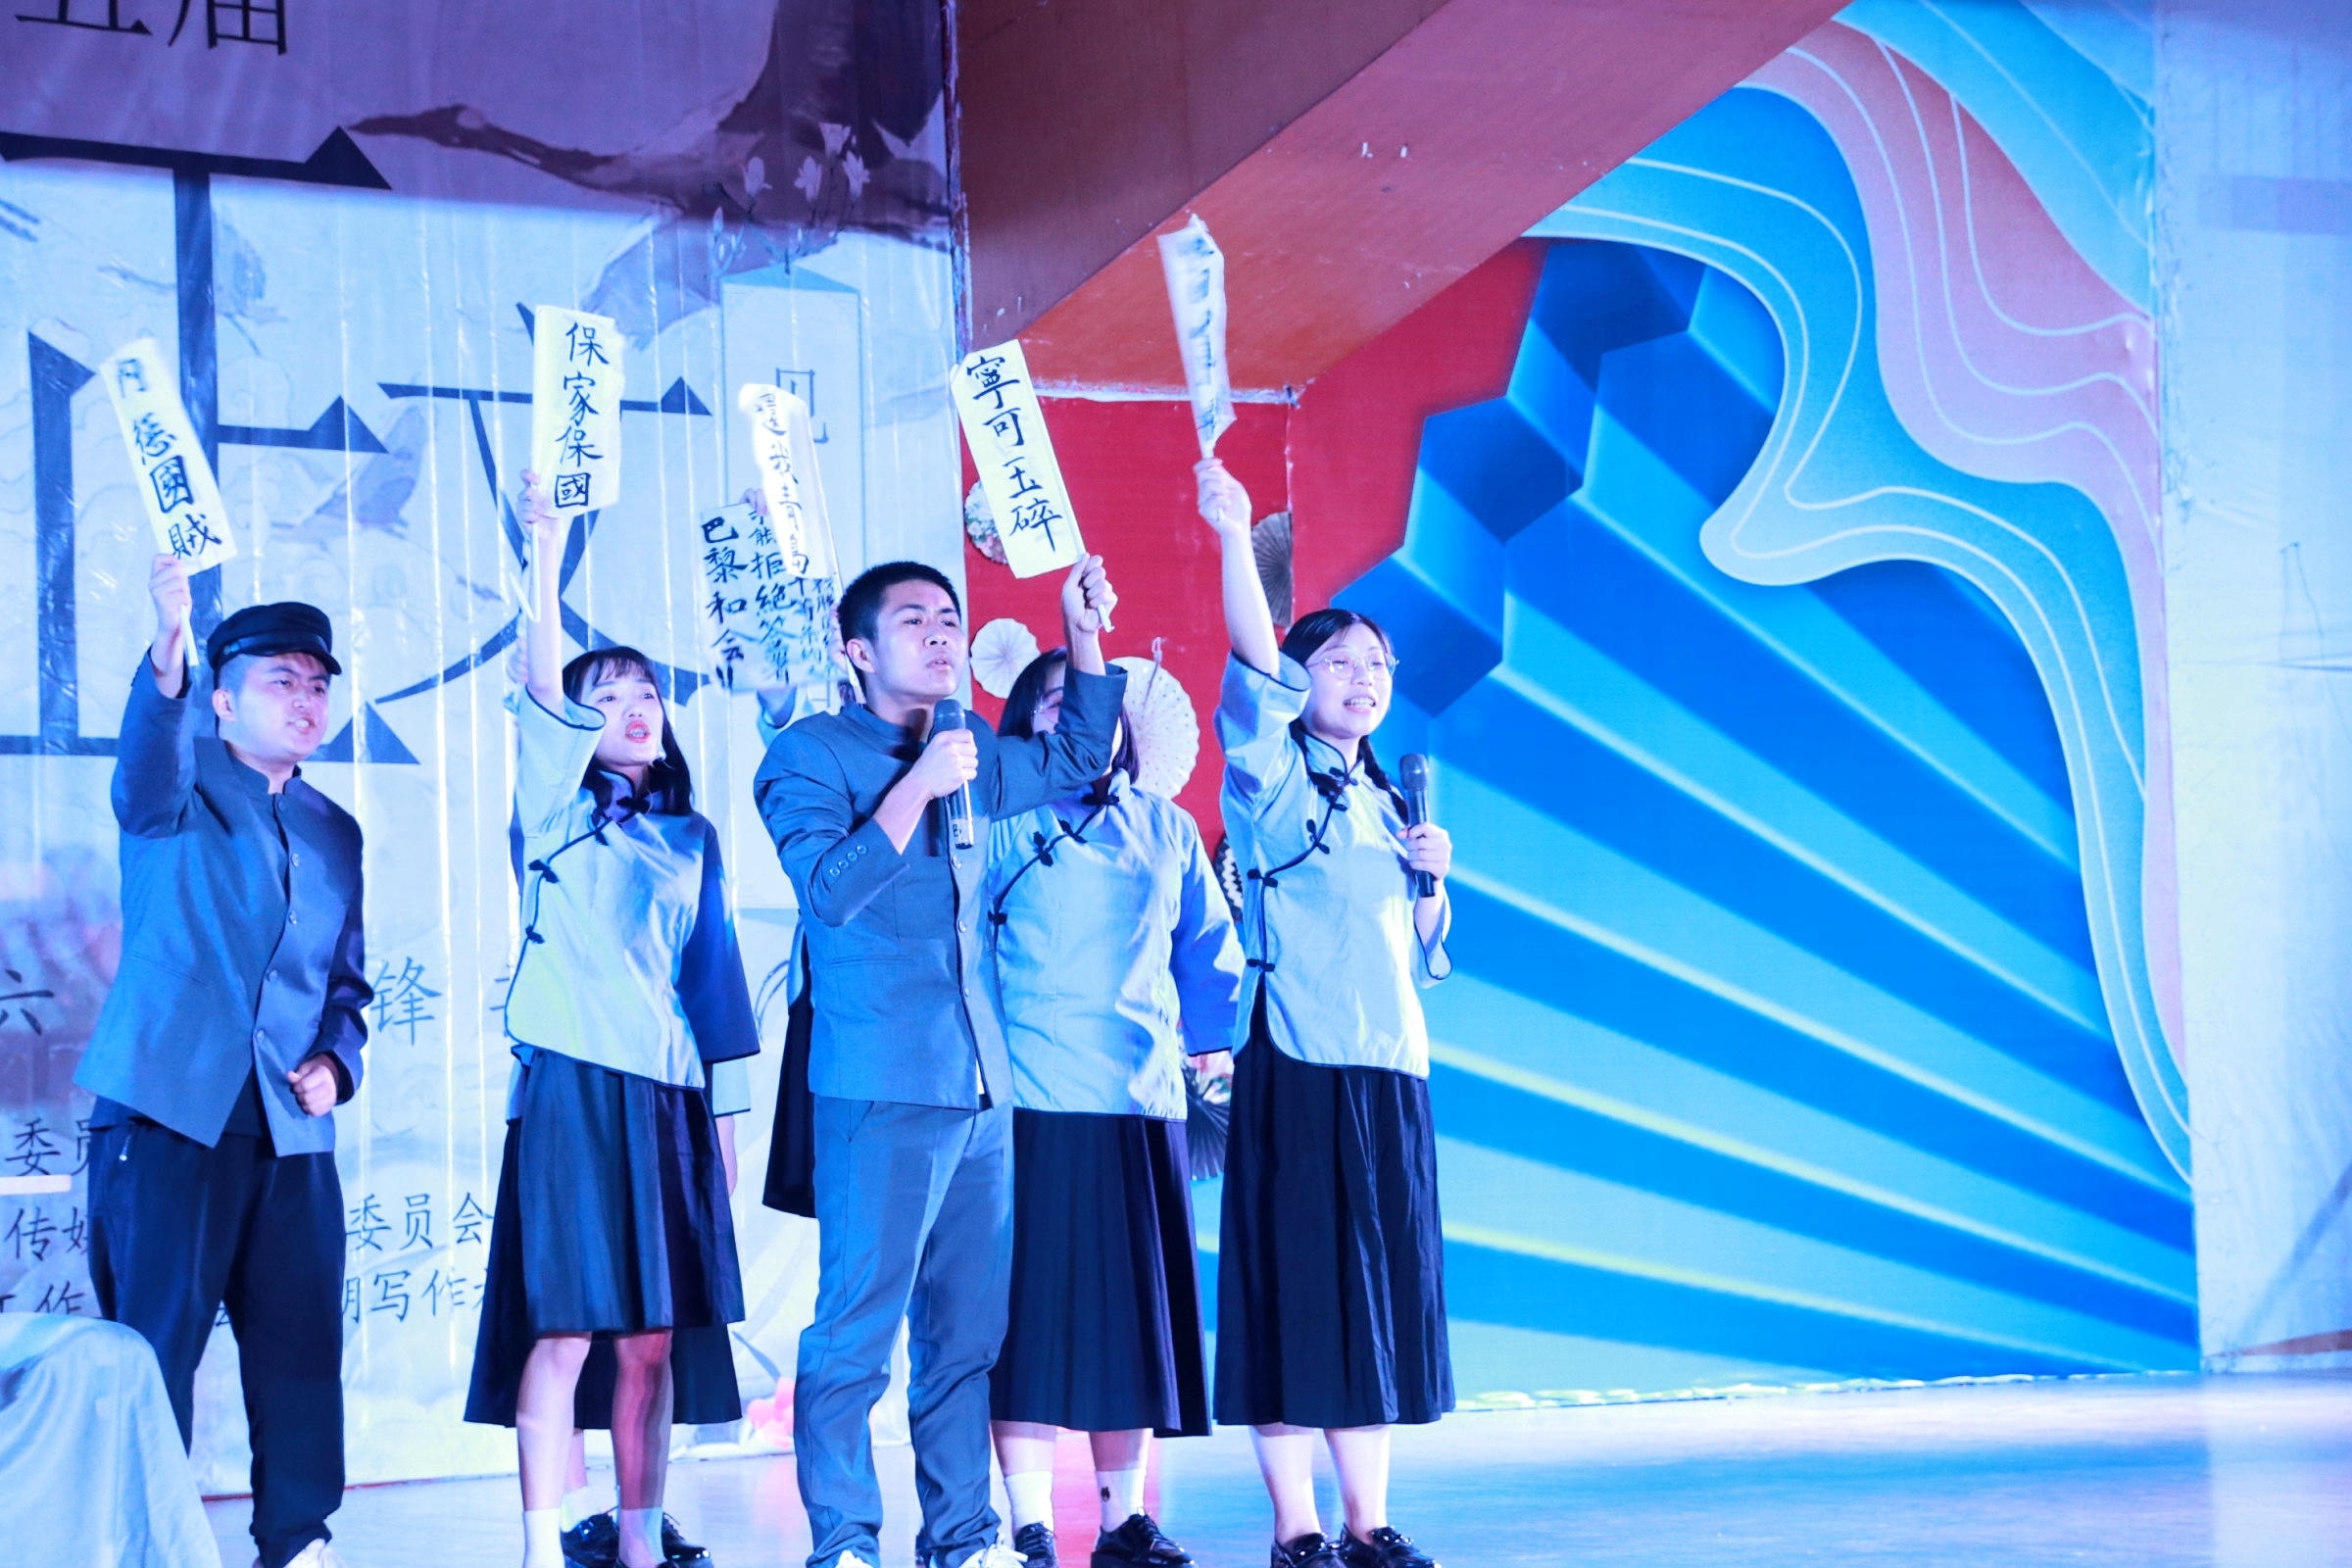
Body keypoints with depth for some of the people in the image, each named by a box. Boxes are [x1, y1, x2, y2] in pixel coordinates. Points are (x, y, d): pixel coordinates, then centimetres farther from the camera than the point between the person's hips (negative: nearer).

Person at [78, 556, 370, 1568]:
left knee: (302, 1345, 4)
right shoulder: (184, 782, 4)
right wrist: (166, 651, -41)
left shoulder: (334, 832, 19)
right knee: (151, 1343, -6)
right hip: (170, 1109, -5)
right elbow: (143, 783, -22)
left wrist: (334, 1060, 2)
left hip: (293, 1132, 5)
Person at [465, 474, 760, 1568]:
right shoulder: (556, 808, 5)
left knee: (650, 1337, 5)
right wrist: (547, 556, -22)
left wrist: (722, 1100, 13)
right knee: (564, 1325, -8)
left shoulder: (692, 838, 17)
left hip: (667, 1092, 4)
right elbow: (540, 690, -11)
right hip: (571, 1081, -4)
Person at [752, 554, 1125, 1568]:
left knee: (969, 1330, 8)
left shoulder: (974, 757, 16)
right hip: (879, 1092, -7)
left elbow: (1076, 761, 32)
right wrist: (916, 788, -16)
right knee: (858, 1330, -7)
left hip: (982, 1087, 7)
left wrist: (1085, 638, 21)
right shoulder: (812, 753, -3)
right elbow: (828, 890, -15)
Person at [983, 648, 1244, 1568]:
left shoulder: (1167, 830, 15)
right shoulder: (998, 826, 4)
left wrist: (1210, 1040, 17)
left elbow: (1208, 951, 22)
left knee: (1135, 1317, 7)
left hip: (1143, 1105, 4)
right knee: (1032, 1312, -4)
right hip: (1030, 1111, -4)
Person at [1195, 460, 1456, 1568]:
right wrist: (1235, 538, -34)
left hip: (1391, 1070, 7)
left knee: (1382, 1290, 7)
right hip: (1297, 1063, -7)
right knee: (1296, 1288, -7)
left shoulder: (1385, 805, 19)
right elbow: (1255, 672, -19)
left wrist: (1430, 877, 3)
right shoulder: (1272, 778, 1)